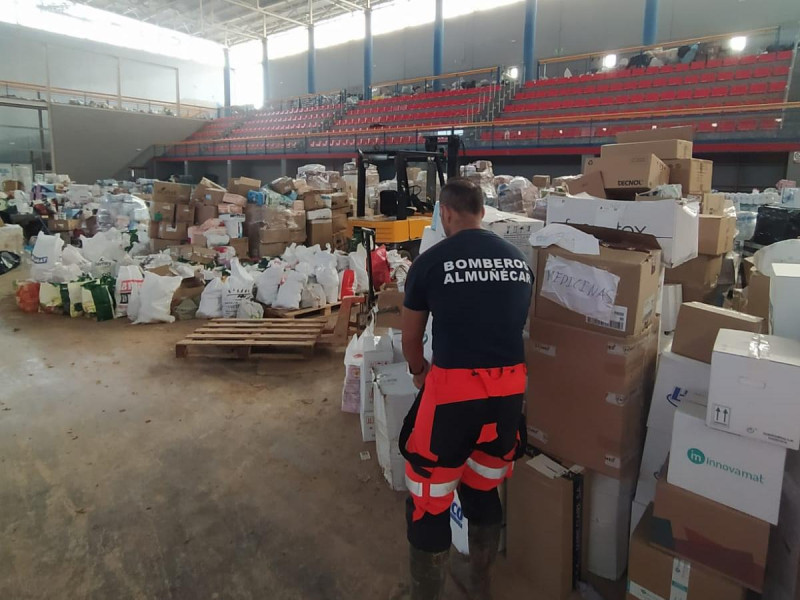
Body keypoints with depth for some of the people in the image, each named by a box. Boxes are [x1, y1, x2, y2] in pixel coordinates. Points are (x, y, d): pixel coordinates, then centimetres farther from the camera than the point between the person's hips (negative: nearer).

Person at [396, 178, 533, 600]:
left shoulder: (431, 261, -4)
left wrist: (419, 372, 29)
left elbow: (410, 338, 9)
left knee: (430, 496, 13)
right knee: (484, 488, 25)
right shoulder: (520, 260, 8)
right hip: (509, 386, 6)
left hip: (453, 387, -5)